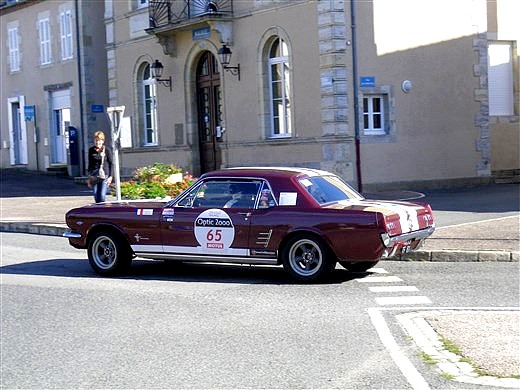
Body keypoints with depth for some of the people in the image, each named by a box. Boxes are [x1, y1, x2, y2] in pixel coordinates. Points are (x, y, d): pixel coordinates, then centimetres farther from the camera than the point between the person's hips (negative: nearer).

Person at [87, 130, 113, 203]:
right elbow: (90, 164, 16)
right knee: (96, 196, 2)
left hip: (104, 175, -3)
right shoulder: (91, 150, 9)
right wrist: (89, 178, 14)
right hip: (94, 176, 3)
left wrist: (110, 176, -3)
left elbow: (110, 164, 4)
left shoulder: (107, 150, 1)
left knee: (102, 196, -12)